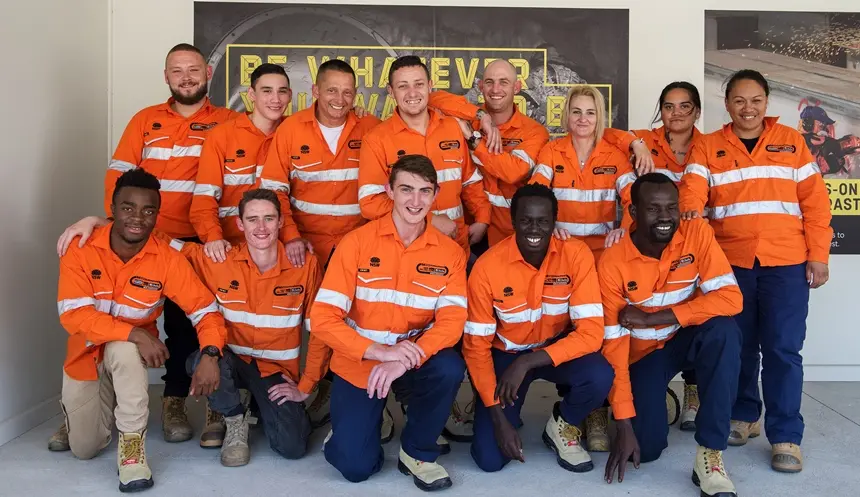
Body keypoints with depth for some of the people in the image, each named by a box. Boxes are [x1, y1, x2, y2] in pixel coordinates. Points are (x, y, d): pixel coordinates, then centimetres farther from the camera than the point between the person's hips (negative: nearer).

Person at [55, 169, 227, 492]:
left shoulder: (167, 259, -19)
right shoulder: (81, 250, -20)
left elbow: (205, 310, -19)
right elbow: (73, 315, -27)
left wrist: (210, 354, -38)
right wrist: (135, 333, -38)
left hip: (131, 356, -1)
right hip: (85, 358, 1)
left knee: (123, 349, -37)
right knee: (84, 449, 6)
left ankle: (132, 441, -20)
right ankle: (83, 413, 41)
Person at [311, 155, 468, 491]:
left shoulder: (450, 252, -6)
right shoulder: (357, 242, -12)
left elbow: (452, 321, -16)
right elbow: (323, 318, -17)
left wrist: (406, 360, -32)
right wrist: (378, 351, -29)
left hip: (414, 362, 2)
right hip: (358, 363, -1)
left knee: (450, 369, -31)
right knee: (356, 467, -12)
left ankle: (417, 452, -5)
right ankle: (347, 427, 24)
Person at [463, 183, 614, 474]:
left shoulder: (576, 255, -20)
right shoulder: (487, 267, -22)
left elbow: (591, 332, -23)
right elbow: (476, 346, -15)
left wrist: (528, 362, -33)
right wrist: (498, 418, -19)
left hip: (558, 348, 1)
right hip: (506, 354, -1)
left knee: (600, 377, -32)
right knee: (490, 459, -12)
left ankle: (562, 426, 2)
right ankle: (508, 417, 23)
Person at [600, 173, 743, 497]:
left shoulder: (696, 233, -17)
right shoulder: (612, 263, -21)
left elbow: (730, 298, -27)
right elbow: (613, 345, -19)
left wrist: (651, 318, -31)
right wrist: (624, 425, -22)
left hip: (689, 338, 1)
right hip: (644, 352, -1)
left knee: (724, 330, -33)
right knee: (647, 448, -16)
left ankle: (709, 454, -23)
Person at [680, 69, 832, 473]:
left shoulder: (791, 142, 9)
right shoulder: (708, 147, 8)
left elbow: (814, 200, 5)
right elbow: (692, 189, -8)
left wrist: (818, 254, -1)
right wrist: (690, 210, -32)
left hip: (786, 263, -1)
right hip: (730, 262, 1)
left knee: (782, 348, -4)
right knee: (738, 345, 10)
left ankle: (786, 436, 5)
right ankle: (743, 416, 28)